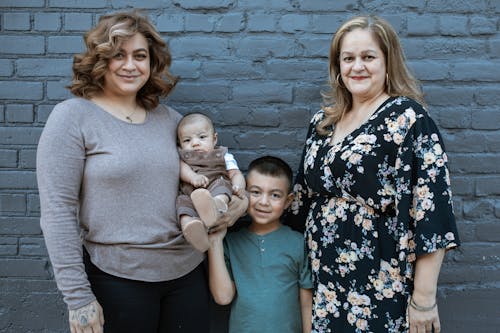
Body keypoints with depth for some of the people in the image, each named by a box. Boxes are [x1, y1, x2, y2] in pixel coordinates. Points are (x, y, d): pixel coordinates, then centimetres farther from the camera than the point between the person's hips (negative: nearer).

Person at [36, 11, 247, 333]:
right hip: (117, 279, -4)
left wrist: (240, 200, -4)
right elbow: (57, 212, -11)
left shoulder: (168, 117, 6)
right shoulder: (73, 116, -7)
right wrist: (78, 297, -13)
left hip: (188, 272, 4)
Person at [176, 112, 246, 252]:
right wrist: (193, 177, -19)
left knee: (222, 183, -34)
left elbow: (235, 173, 12)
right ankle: (191, 225, -60)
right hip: (190, 194, 2)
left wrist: (239, 187, -13)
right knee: (182, 201, -31)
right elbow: (182, 168, 5)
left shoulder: (223, 155, 26)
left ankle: (218, 205, -66)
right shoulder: (183, 156, 28)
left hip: (217, 190, -1)